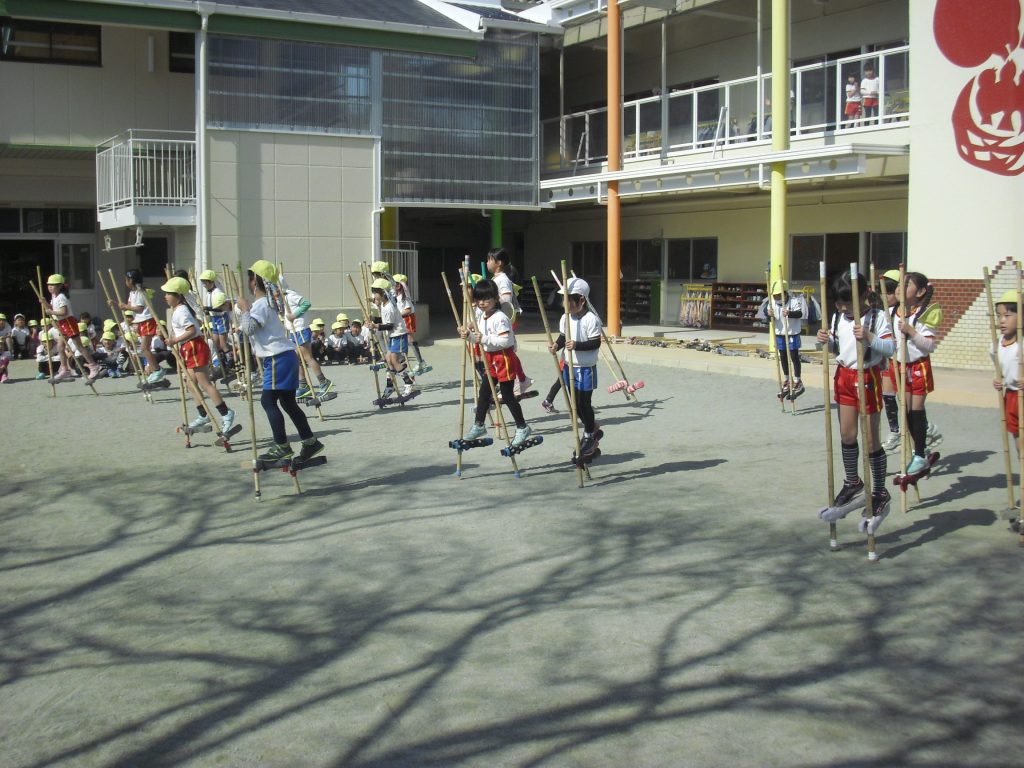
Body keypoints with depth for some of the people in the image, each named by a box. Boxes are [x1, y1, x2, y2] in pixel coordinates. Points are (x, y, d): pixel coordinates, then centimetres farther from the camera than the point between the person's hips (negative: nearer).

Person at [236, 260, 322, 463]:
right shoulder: (266, 302, 17)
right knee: (288, 402, 13)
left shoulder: (261, 304, -14)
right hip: (283, 357, 10)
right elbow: (252, 328, 31)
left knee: (268, 401, -8)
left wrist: (244, 309, -15)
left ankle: (282, 446, -6)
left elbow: (249, 327, -28)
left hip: (278, 359, -10)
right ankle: (310, 441, 16)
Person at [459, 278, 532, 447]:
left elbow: (505, 340, -29)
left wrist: (484, 339, -32)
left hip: (503, 358, -9)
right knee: (484, 392, 14)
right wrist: (468, 334, -6)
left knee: (507, 395, -4)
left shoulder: (500, 318, -21)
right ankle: (478, 425, 25)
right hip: (490, 358, 9)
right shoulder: (480, 315, 7)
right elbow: (479, 338, 14)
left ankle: (522, 427, 9)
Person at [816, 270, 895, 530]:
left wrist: (868, 337, -34)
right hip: (844, 375, 6)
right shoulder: (838, 318, 4)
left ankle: (880, 494, 12)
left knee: (871, 440, 0)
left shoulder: (877, 317, -13)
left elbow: (890, 347, -19)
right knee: (847, 433, 13)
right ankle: (852, 483, 30)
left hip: (867, 377, -6)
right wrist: (826, 340, -5)